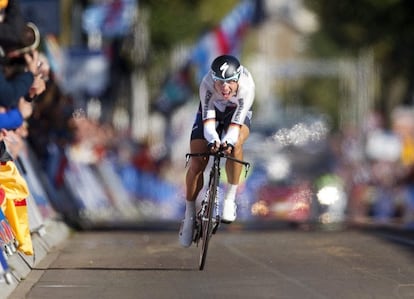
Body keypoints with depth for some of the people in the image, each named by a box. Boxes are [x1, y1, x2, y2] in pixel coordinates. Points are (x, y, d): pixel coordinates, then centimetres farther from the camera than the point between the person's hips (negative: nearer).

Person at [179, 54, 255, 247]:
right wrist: (213, 139, -62)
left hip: (237, 111, -1)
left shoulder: (247, 86, -39)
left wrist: (228, 141, -62)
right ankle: (189, 214, 12)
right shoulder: (207, 84, -38)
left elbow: (236, 123, -41)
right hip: (212, 109, 1)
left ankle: (229, 200, -20)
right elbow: (208, 119, -40)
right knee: (197, 163, -11)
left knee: (236, 143, -35)